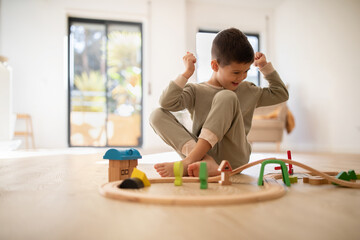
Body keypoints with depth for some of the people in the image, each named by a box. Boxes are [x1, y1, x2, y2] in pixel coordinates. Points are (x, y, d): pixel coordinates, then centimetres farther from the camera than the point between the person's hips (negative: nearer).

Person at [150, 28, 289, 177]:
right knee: (157, 115, -16)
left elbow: (281, 94, 27)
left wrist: (265, 67, 21)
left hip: (233, 159, 0)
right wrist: (186, 74, -6)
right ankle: (205, 161, -37)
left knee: (227, 97, -21)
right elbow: (166, 103, -7)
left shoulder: (248, 91, 20)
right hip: (200, 151, 0)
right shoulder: (196, 91, 9)